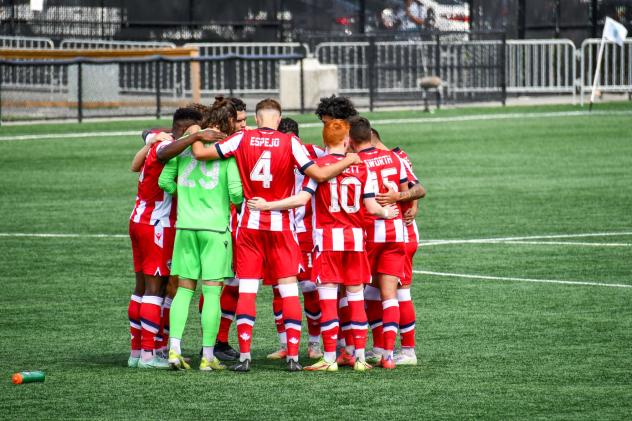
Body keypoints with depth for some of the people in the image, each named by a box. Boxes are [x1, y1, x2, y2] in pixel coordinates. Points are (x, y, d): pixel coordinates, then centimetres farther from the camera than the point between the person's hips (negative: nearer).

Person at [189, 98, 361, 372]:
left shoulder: (242, 139, -4)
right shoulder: (290, 143, -7)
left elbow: (200, 154, -5)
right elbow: (319, 175, -10)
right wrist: (348, 162, 6)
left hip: (250, 225, 0)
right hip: (281, 225, 0)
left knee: (246, 291, 2)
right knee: (289, 290, 5)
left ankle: (244, 356, -4)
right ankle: (293, 356, 0)